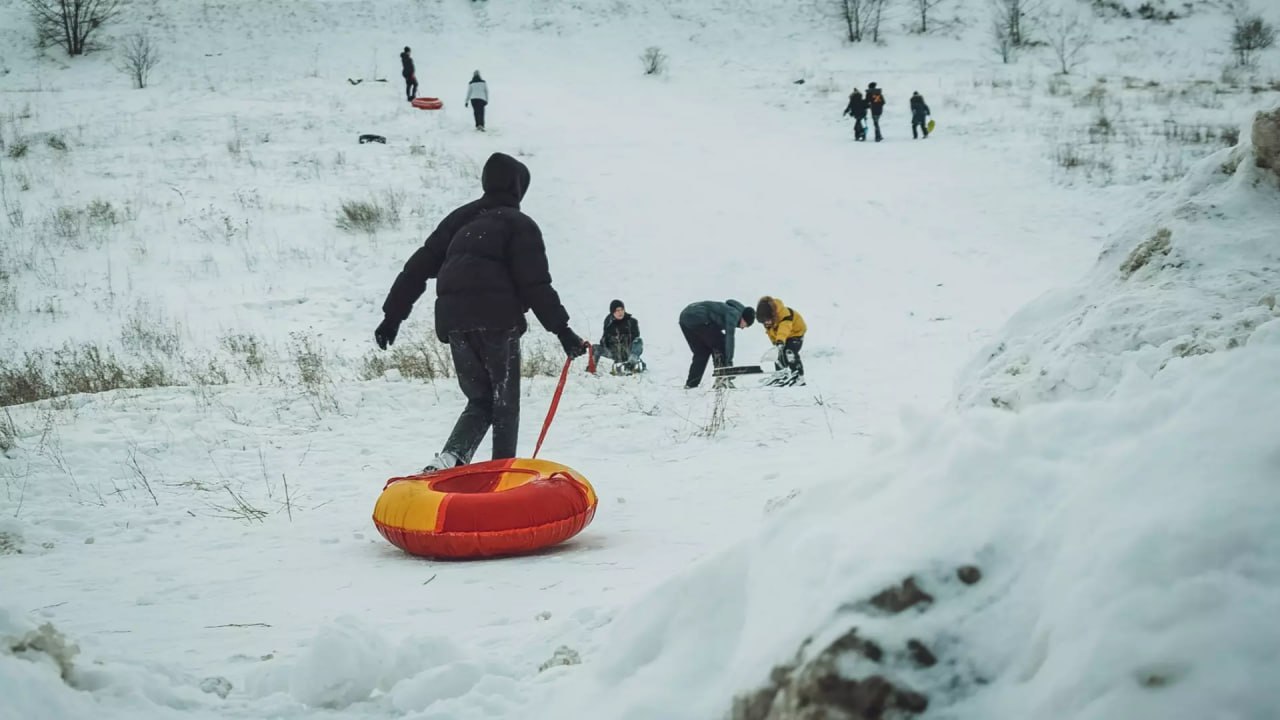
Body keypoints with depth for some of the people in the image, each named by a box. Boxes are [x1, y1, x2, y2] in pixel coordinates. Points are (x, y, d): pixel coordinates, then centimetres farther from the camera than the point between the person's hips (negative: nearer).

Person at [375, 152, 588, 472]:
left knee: (479, 401, 15)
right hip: (497, 321, -5)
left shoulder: (458, 219, 20)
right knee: (504, 404, 9)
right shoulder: (520, 225, 3)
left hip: (453, 322, 5)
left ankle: (450, 458, -9)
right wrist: (562, 330, -7)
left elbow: (418, 267, 17)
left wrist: (393, 315, 20)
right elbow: (535, 284, -7)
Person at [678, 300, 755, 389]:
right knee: (721, 344, 2)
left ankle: (690, 384, 14)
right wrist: (729, 361, -13)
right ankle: (722, 379, -2)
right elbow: (729, 338, -13)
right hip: (698, 319, -10)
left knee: (701, 352, 18)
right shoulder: (734, 314, -4)